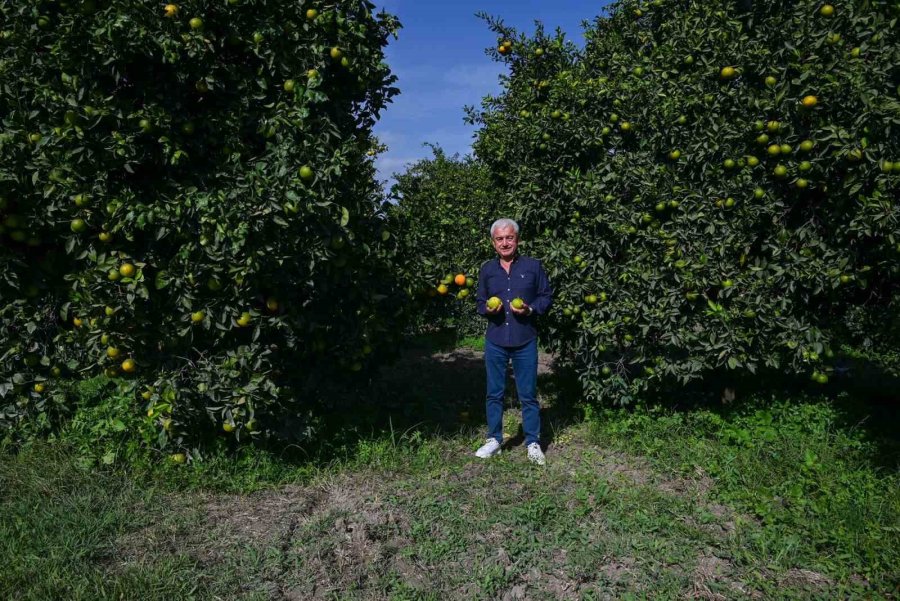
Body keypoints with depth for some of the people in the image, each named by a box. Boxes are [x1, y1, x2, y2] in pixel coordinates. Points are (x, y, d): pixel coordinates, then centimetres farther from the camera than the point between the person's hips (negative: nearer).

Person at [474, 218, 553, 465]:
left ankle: (533, 443, 17)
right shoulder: (487, 269, 8)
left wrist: (530, 309, -14)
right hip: (495, 340, 2)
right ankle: (494, 440, 23)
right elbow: (479, 301, 15)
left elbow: (546, 296, 4)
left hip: (525, 341, -2)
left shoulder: (533, 266, 1)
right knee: (494, 393, 9)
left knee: (528, 394, 5)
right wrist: (487, 309, -7)